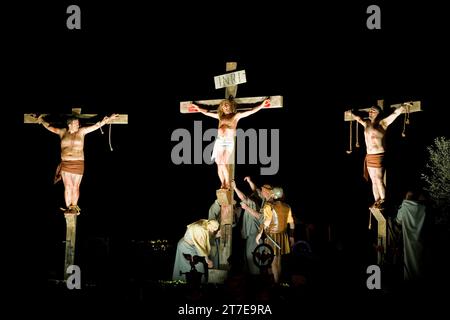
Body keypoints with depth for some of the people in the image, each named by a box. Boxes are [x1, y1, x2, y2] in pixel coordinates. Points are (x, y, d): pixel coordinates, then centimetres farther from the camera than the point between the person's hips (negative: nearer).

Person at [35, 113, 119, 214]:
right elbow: (50, 128, 22)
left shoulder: (81, 131, 2)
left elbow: (95, 126, 0)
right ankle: (68, 207, -1)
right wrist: (42, 121, 34)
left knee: (75, 187, 1)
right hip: (65, 163, 1)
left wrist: (107, 120, -6)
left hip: (78, 164, -1)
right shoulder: (63, 132, 7)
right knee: (68, 186, -5)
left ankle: (74, 207, 15)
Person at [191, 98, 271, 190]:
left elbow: (251, 111, 7)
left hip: (229, 142, -4)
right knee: (219, 164, -1)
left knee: (223, 164, -15)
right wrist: (199, 109, 38)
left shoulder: (236, 116, 10)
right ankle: (223, 184, 7)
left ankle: (227, 183, -5)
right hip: (219, 141, 4)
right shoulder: (220, 116, 18)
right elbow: (207, 113, 31)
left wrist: (261, 105, 2)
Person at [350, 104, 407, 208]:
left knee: (379, 180, -8)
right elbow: (358, 118, 33)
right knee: (374, 181, 8)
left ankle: (383, 201, -1)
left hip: (378, 156, -7)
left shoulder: (382, 123, -4)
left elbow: (395, 113, -9)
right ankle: (376, 201, 12)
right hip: (369, 156, 7)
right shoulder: (367, 123, 15)